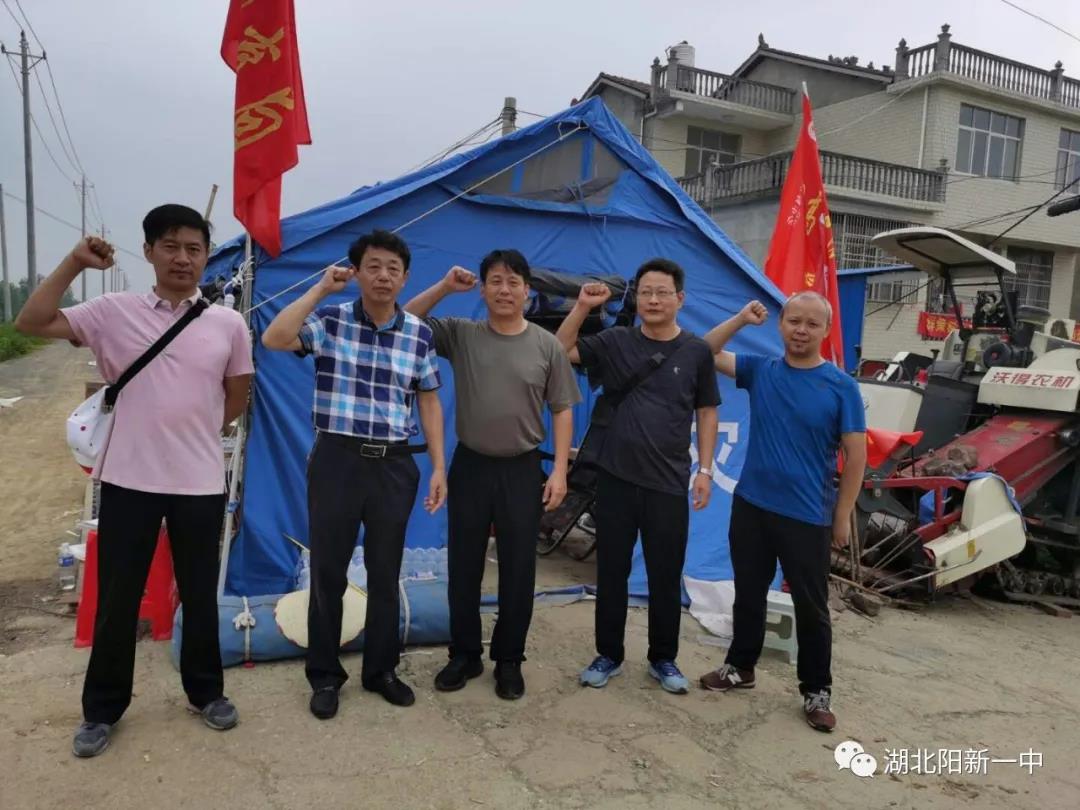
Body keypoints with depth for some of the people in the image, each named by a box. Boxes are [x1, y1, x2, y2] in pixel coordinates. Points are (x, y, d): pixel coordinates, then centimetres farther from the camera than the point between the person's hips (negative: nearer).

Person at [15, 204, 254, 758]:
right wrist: (74, 264, -14)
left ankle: (205, 692, 34)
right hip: (128, 480, 0)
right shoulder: (115, 311, -2)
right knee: (117, 598, 11)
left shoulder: (228, 324, -1)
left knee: (200, 595, 14)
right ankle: (102, 709, 31)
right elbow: (31, 324, -8)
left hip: (201, 483, 1)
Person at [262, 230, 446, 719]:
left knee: (385, 573, 13)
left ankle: (381, 669, 30)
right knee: (328, 571, 8)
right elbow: (273, 340, -19)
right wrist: (320, 290, -15)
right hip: (337, 459, -1)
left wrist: (439, 467, 4)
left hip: (394, 464, 2)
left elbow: (429, 403, 8)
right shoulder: (330, 321, -2)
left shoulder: (420, 334, 4)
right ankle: (324, 675, 26)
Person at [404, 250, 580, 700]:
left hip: (522, 469, -1)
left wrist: (560, 469, -6)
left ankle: (509, 660, 25)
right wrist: (444, 287, -9)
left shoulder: (547, 345, -2)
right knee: (464, 567, 11)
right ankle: (464, 655, 28)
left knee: (517, 570, 7)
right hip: (470, 465, 1)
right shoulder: (460, 334, 1)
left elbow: (562, 411, 1)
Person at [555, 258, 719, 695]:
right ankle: (609, 654, 27)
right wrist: (582, 306, -12)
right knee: (611, 570, 10)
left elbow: (706, 413, 6)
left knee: (666, 575, 9)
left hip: (669, 482, 0)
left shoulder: (696, 351, 0)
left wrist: (705, 469, 1)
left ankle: (663, 658, 28)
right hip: (617, 477, 1)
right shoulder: (616, 341, 1)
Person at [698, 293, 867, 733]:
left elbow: (855, 457, -5)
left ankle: (817, 691, 25)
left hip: (808, 516, -3)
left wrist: (842, 518, -5)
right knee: (749, 594, 17)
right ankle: (740, 667, 36)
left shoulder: (841, 387, -8)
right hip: (751, 506, 3)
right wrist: (742, 319, -8)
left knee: (811, 606, 9)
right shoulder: (759, 369, 2)